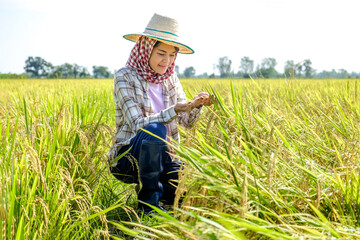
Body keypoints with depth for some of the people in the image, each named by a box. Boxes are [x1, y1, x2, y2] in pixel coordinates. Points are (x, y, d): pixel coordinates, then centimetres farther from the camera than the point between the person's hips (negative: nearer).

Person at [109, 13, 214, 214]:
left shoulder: (170, 78, 8)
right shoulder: (125, 77, -11)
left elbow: (186, 122, 4)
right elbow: (137, 125, -21)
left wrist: (196, 105, -18)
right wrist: (174, 110, -32)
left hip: (161, 156, 5)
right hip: (128, 158, -5)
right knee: (155, 129, -36)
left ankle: (159, 189, 15)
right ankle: (148, 201, -20)